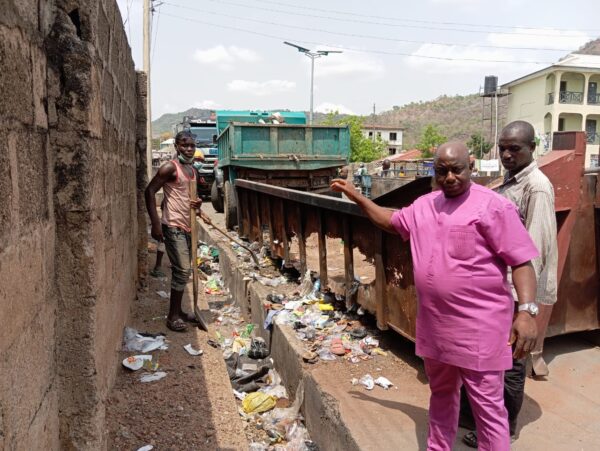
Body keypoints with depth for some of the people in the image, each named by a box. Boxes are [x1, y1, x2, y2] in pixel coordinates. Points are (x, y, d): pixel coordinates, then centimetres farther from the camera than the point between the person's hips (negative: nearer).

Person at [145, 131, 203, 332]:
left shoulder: (192, 170, 14)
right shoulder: (170, 168, -11)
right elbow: (149, 191, -13)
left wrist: (197, 204, 2)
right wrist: (155, 223, -19)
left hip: (187, 226, 8)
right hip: (173, 227, -8)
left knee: (182, 270, 13)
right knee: (182, 270, -9)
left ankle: (178, 311, 25)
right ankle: (172, 316, 3)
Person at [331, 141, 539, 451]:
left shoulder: (492, 206, -13)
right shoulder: (424, 205, 8)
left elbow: (522, 262, -15)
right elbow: (391, 221, 26)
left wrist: (526, 312, -25)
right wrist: (357, 197, 23)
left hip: (478, 326, -7)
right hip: (434, 323, 7)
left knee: (486, 406, 3)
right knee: (441, 394, 24)